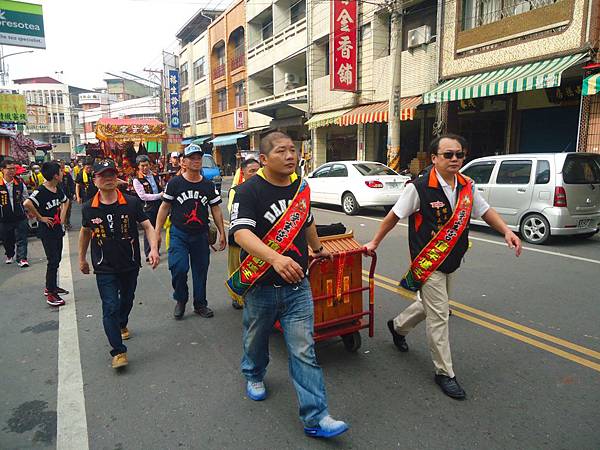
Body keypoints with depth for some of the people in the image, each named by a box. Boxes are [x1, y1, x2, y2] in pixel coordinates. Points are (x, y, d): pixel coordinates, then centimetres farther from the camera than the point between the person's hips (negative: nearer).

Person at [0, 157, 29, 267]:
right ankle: (9, 256, 39)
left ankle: (22, 258, 3)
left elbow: (26, 199, 11)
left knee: (21, 239, -3)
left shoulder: (20, 184, 0)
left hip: (20, 217, 0)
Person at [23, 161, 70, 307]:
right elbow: (27, 204, -35)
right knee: (53, 261, -7)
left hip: (58, 229, 8)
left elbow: (66, 201, 27)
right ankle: (50, 294, 1)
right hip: (47, 231, -8)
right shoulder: (41, 191, -19)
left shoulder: (58, 190, 6)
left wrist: (62, 215, 14)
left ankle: (52, 287, 30)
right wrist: (40, 217, -23)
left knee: (57, 259, 16)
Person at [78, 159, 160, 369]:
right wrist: (82, 259, 18)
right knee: (110, 307, -8)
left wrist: (153, 248, -25)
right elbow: (85, 232, 11)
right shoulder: (89, 208, -6)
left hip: (130, 264, 1)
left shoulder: (131, 203, -10)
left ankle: (122, 325, 52)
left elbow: (147, 226, -9)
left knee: (127, 300, 21)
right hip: (104, 268, -1)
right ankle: (118, 351, 0)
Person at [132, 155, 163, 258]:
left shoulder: (155, 175, 10)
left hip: (158, 205, 6)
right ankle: (148, 254, 10)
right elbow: (143, 196, -17)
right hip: (148, 208, -6)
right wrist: (159, 195, -19)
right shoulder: (137, 180, -10)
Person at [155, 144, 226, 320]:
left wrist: (222, 233, 3)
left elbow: (216, 209, 7)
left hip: (201, 234, 3)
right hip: (179, 234, -2)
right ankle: (180, 300, 13)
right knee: (179, 268, -14)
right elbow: (165, 207, 2)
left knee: (201, 271, 9)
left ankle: (200, 304, 27)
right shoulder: (175, 183, -3)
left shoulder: (208, 185, 4)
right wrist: (157, 231, -2)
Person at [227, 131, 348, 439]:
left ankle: (315, 417, 11)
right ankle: (254, 375, 53)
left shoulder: (301, 187, 5)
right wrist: (275, 258, -45)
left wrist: (318, 249, 35)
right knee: (256, 339, 22)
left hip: (297, 286, 3)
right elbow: (241, 232, -30)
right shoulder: (249, 191, -15)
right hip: (261, 286, -3)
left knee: (304, 351, 2)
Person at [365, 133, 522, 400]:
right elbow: (394, 216, -10)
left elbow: (485, 210, 12)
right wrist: (375, 243, -4)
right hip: (428, 263, -7)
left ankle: (398, 327, 49)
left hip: (452, 261, 7)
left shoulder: (467, 186, 0)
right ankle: (444, 373, 14)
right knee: (439, 316, -2)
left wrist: (506, 231, -4)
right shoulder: (420, 187, -18)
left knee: (430, 305, 23)